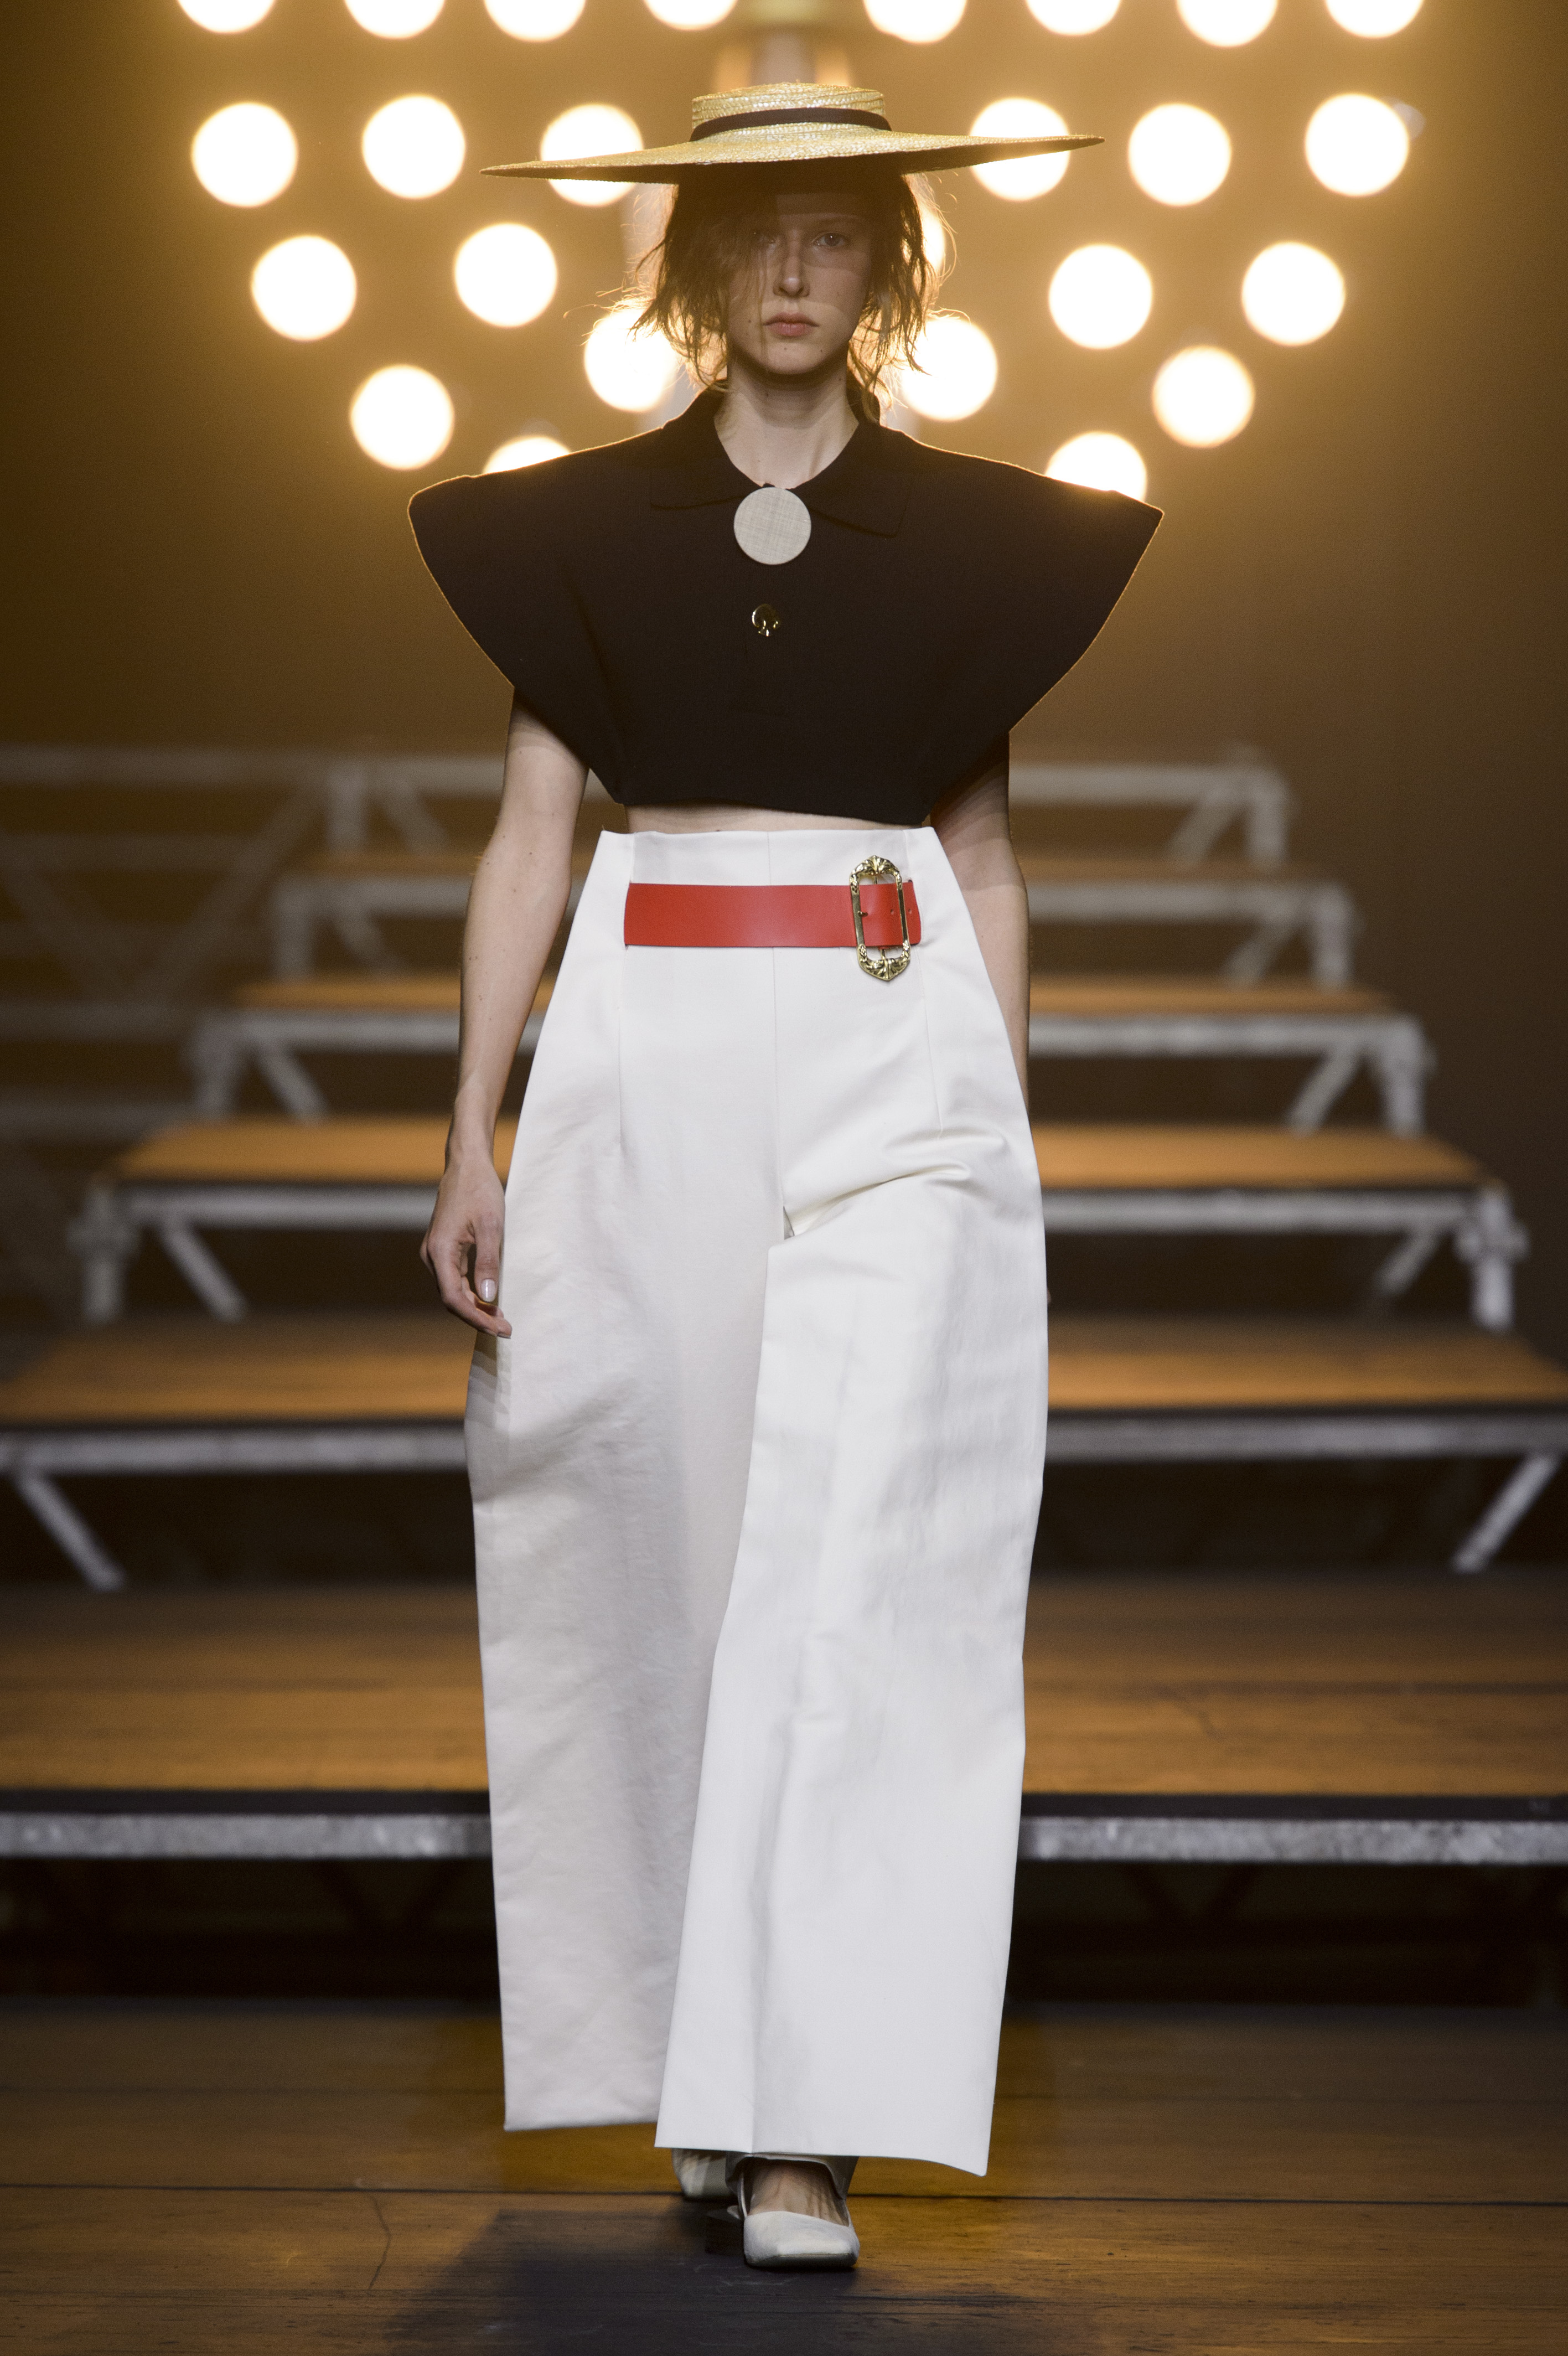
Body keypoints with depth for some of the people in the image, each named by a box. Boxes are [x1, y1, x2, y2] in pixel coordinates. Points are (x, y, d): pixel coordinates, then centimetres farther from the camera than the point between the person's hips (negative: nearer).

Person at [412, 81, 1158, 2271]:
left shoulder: (974, 536, 10)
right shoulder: (585, 524, 10)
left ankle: (808, 2117, -9)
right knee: (654, 1537, 3)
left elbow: (987, 866, 12)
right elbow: (530, 836, 8)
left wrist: (1005, 1137, 7)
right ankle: (697, 2063, 16)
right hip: (641, 1051, 1)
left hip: (896, 1048, -1)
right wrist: (473, 1135, 1)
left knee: (859, 1551, -10)